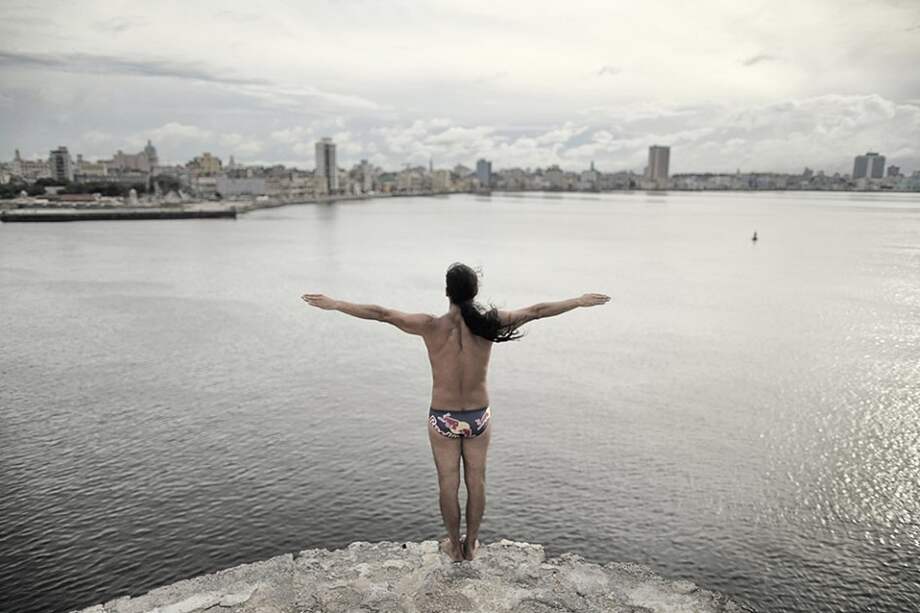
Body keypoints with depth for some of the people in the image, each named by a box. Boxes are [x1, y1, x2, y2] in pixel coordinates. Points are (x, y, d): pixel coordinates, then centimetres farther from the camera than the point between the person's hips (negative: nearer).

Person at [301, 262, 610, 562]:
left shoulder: (432, 326, -19)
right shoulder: (487, 323, -16)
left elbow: (381, 314, -16)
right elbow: (536, 311, -8)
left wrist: (334, 304, -7)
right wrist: (580, 301, 3)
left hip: (443, 419, -1)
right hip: (478, 417, 1)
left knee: (448, 484, 17)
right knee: (476, 481, 19)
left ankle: (454, 545, 33)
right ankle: (471, 544, 35)